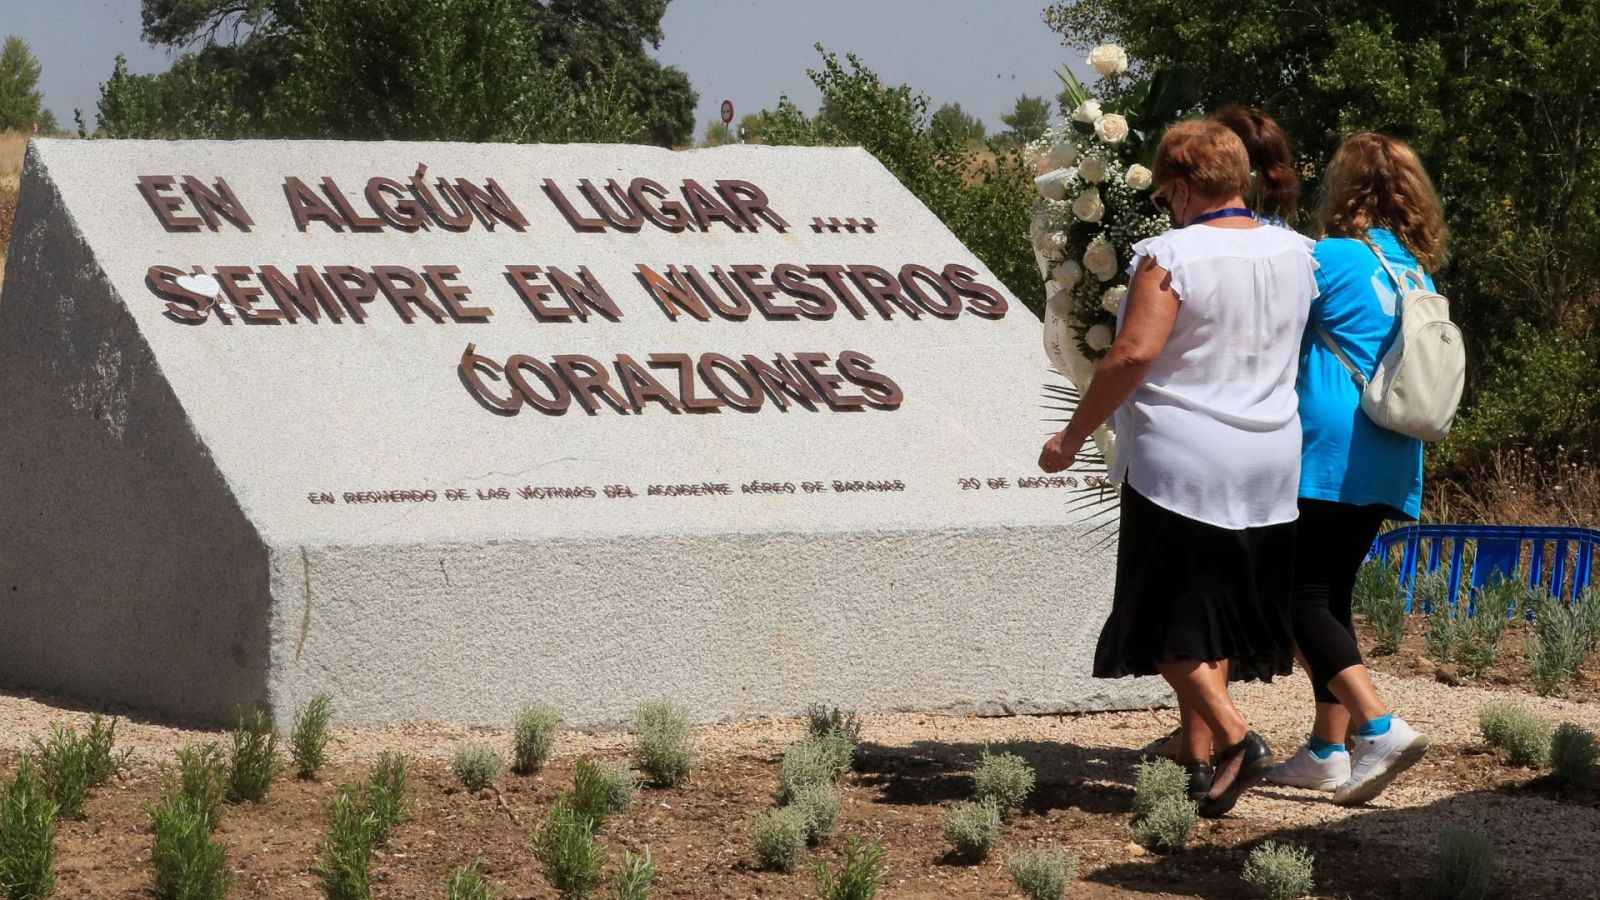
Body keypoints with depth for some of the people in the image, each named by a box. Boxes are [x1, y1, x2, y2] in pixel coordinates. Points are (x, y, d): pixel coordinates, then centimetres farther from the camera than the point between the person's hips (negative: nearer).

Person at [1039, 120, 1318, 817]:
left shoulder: (1170, 256, -13)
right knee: (1217, 614, 13)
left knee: (1167, 619, 1)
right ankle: (1199, 758, 15)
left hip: (1178, 464, -6)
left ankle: (1234, 737, -13)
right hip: (1268, 469, 6)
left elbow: (1133, 354, -19)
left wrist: (1073, 436, -11)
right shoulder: (1296, 254, 6)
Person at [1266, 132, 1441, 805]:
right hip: (1388, 465, 8)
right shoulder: (1417, 273, 14)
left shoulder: (1333, 259, -9)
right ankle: (1328, 751, 15)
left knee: (1304, 598, -8)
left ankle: (1380, 728, -22)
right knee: (1332, 593, 15)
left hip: (1327, 453, -8)